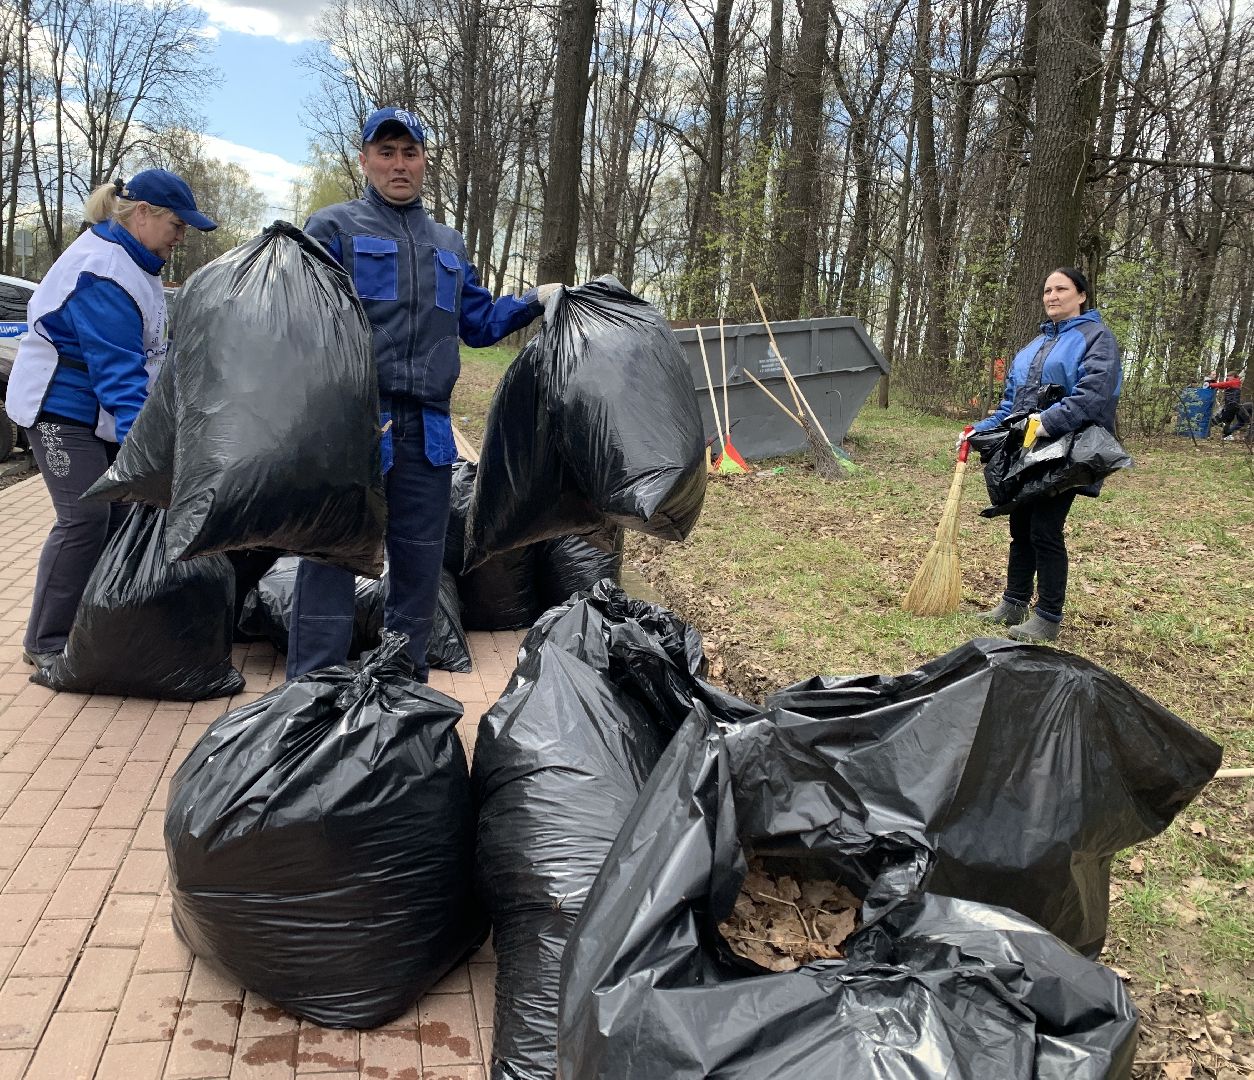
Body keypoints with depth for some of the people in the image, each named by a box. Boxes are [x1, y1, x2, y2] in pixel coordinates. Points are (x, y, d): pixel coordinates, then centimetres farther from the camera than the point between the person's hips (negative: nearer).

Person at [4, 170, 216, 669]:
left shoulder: (133, 259, 9)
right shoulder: (100, 272, -23)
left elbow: (144, 348, 20)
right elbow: (116, 367, -30)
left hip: (104, 412, 10)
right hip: (63, 409, -10)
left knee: (120, 513, 7)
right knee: (83, 519, -11)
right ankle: (46, 643, -1)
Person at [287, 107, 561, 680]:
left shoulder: (449, 244, 22)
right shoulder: (334, 227, 4)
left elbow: (478, 324, 26)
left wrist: (534, 300, 12)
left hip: (427, 433, 6)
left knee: (419, 568, 11)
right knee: (330, 566, -5)